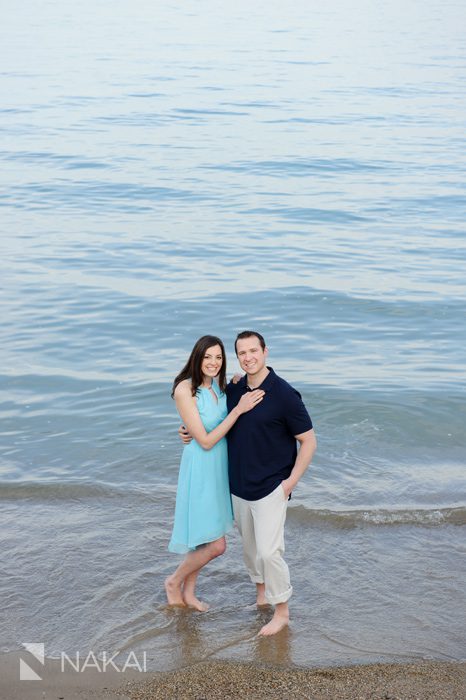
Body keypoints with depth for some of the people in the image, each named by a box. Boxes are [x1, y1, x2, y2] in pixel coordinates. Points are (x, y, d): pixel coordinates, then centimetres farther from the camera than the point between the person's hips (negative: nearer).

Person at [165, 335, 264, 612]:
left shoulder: (218, 384, -1)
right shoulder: (185, 390, -22)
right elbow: (206, 441, -21)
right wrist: (238, 409, -25)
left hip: (221, 464, 7)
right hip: (201, 467, -7)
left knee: (205, 539, 18)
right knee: (216, 545, -4)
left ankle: (188, 591, 36)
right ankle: (174, 582, 20)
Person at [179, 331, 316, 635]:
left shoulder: (284, 394, -16)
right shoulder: (233, 390, 3)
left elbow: (308, 441, -10)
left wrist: (291, 481, -14)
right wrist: (192, 433, 2)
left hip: (271, 489, -6)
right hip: (239, 486, 6)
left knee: (269, 551, -8)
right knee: (249, 547, 17)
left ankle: (282, 611, 9)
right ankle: (261, 594, 38)